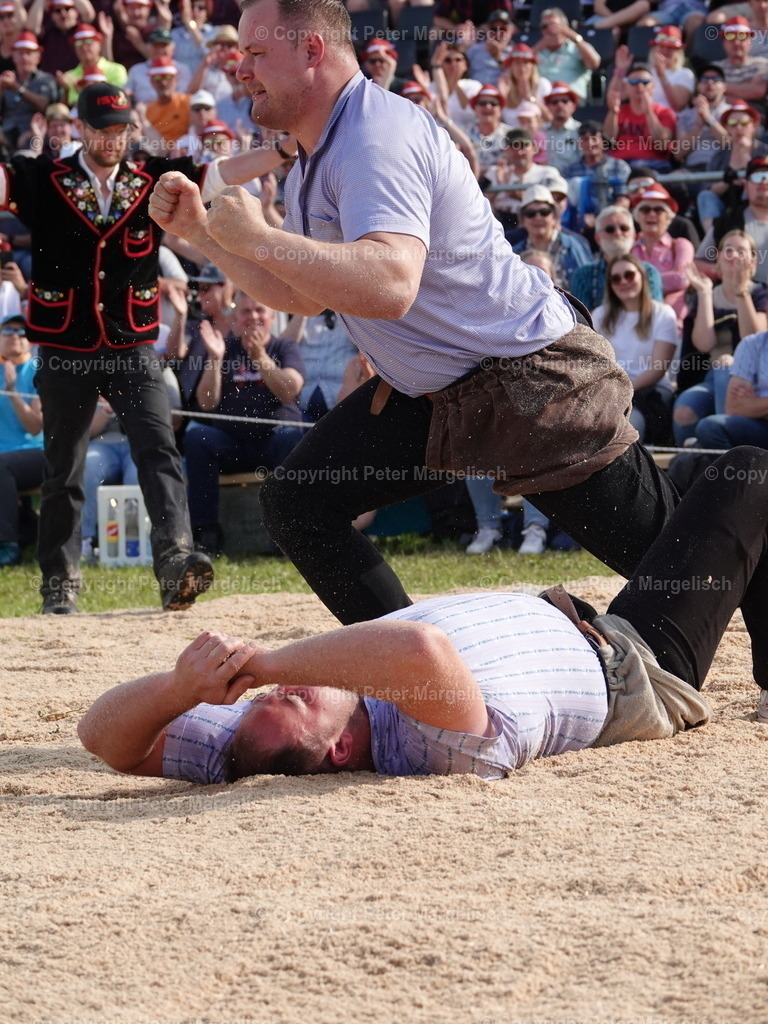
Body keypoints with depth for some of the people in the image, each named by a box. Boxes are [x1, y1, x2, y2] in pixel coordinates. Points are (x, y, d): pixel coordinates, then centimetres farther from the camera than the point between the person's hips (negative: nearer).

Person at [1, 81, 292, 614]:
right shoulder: (43, 181, -1)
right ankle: (60, 582, 20)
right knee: (63, 472, 9)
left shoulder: (154, 181, 3)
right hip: (65, 354, 0)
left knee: (159, 450, -17)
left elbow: (228, 172, -3)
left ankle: (175, 558, -28)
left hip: (133, 351, 0)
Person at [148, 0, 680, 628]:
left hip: (532, 382, -10)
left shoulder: (375, 137, -23)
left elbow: (389, 285, -39)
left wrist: (258, 239, -35)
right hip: (428, 394, 10)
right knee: (297, 504, 4)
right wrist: (200, 231, 12)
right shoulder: (313, 164, 9)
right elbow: (306, 295, 21)